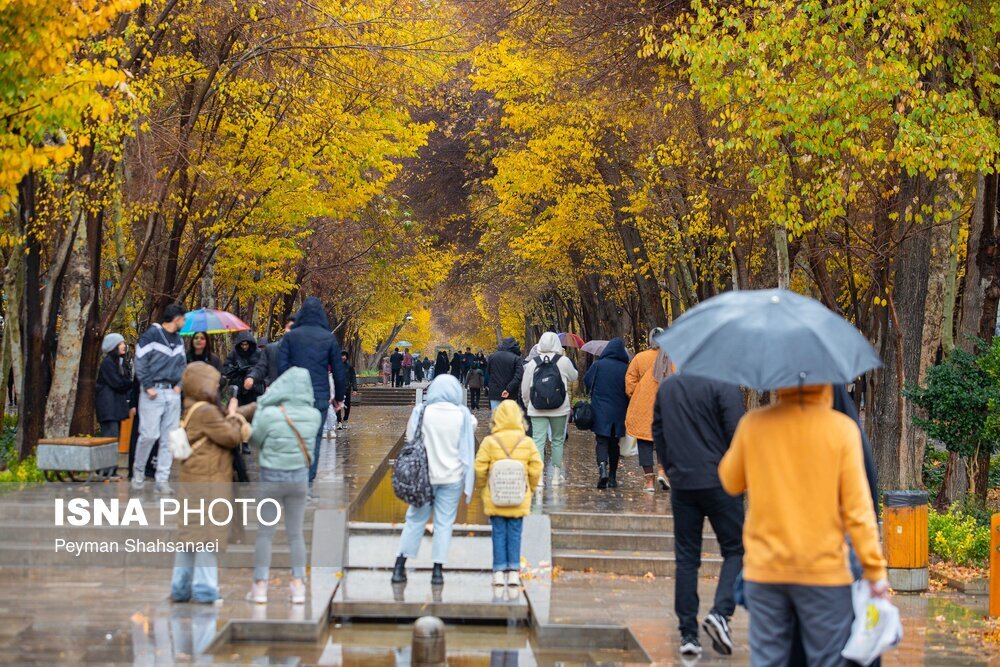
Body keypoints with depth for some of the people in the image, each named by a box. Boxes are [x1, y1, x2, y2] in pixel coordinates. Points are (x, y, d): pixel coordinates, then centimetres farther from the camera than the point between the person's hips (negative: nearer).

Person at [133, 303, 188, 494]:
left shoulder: (178, 340, 17)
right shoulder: (151, 335, -6)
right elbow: (140, 362, -9)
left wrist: (179, 385, 6)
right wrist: (148, 387, -13)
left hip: (172, 393, 6)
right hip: (153, 393, -6)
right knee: (149, 434, -10)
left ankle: (162, 479, 5)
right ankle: (138, 471, 11)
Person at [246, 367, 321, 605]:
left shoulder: (269, 414, -20)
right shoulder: (313, 416, -10)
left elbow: (254, 439, -5)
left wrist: (263, 403, 1)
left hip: (272, 478, -3)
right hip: (299, 478, 3)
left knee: (265, 534, 8)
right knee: (295, 533, 13)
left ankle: (260, 586, 11)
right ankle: (298, 585, 14)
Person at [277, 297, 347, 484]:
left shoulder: (290, 336, 1)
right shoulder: (329, 338, 1)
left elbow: (281, 367, -3)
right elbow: (338, 370, 3)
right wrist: (339, 397, 12)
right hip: (320, 397, -1)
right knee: (314, 438, 4)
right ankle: (307, 482, -1)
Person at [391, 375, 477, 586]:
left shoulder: (421, 413, -7)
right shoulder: (463, 416, -8)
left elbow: (410, 439, 1)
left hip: (424, 475, 1)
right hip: (452, 477, -1)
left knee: (415, 519, 11)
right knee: (444, 523, 6)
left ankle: (400, 565, 12)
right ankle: (438, 569, 6)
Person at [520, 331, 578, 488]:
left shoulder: (532, 363, 1)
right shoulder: (564, 361, -5)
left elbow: (525, 388, 6)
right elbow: (574, 377, 13)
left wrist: (527, 403, 21)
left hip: (537, 409, 0)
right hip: (559, 409, 0)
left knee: (538, 441, -2)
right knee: (557, 440, 11)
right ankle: (556, 475, 16)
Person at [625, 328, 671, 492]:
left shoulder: (639, 358, -3)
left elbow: (630, 386, -2)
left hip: (643, 410, -1)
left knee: (645, 443, 5)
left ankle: (649, 480, 1)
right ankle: (662, 470, -5)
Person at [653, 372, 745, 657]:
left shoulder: (666, 387, 10)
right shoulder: (724, 386, -10)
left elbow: (657, 432, 15)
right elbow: (736, 434, -14)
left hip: (681, 484, 5)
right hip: (719, 482, -5)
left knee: (686, 557, 8)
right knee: (735, 549, 7)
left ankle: (688, 633, 7)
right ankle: (721, 611, -13)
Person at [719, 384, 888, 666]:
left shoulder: (752, 424, -4)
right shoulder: (842, 428, -9)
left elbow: (731, 483, 11)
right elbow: (857, 507, -9)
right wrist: (875, 570, -3)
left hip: (764, 569, 2)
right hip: (824, 570, -2)